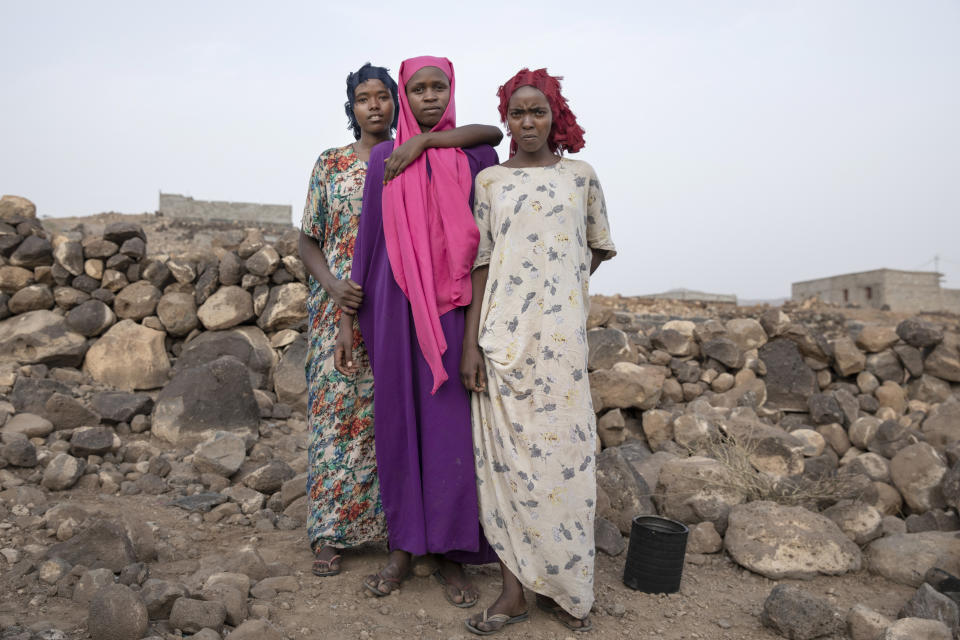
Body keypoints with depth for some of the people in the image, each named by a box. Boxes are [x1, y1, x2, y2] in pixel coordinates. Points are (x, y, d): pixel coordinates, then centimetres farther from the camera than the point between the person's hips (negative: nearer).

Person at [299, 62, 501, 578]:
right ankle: (330, 532, 15)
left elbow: (491, 133, -8)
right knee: (337, 409, 2)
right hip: (341, 305, 1)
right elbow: (308, 240, 8)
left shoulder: (418, 159, 5)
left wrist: (422, 140, -19)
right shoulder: (331, 163, 9)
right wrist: (331, 283, -11)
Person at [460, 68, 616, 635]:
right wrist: (471, 344, -3)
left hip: (561, 336, 0)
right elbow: (480, 264, 3)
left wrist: (562, 289, 11)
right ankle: (515, 590, 15)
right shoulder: (489, 180, 8)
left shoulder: (581, 175, 8)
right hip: (501, 336, 0)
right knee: (507, 456, 3)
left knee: (562, 453, 2)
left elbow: (598, 247, 20)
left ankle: (564, 587, 19)